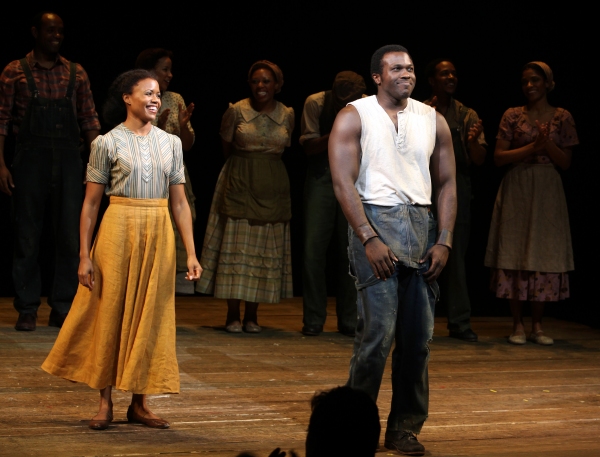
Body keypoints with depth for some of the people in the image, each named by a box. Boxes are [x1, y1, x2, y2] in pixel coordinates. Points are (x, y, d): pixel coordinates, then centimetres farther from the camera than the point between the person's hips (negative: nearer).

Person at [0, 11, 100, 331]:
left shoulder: (76, 73, 10)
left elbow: (89, 119, 10)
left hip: (68, 161, 2)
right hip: (30, 161, -2)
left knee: (70, 234, 1)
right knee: (28, 235, 2)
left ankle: (63, 309, 10)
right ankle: (27, 309, 9)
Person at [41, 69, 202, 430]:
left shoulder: (171, 143, 8)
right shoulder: (107, 143, -1)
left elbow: (180, 202, 7)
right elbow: (91, 203, -1)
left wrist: (191, 253, 2)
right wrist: (84, 255, -6)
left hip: (159, 235, 3)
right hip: (119, 231, -3)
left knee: (151, 315, 5)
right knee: (110, 312, 1)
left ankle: (140, 403, 15)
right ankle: (105, 403, 11)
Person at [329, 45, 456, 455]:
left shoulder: (433, 120, 12)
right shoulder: (354, 117, 1)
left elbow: (446, 183, 12)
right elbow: (343, 182, -7)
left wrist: (444, 241, 0)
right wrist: (369, 239, -15)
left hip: (421, 225, 4)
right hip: (376, 223, -4)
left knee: (418, 334, 2)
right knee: (378, 330, -10)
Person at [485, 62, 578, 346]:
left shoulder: (562, 117, 6)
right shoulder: (513, 115, 4)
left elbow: (566, 162, 4)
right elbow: (499, 157, -2)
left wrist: (548, 144, -13)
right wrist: (532, 147, -12)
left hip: (547, 193, 1)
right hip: (517, 191, -1)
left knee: (545, 256, 0)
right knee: (515, 256, -4)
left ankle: (537, 325, 8)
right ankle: (518, 325, 3)